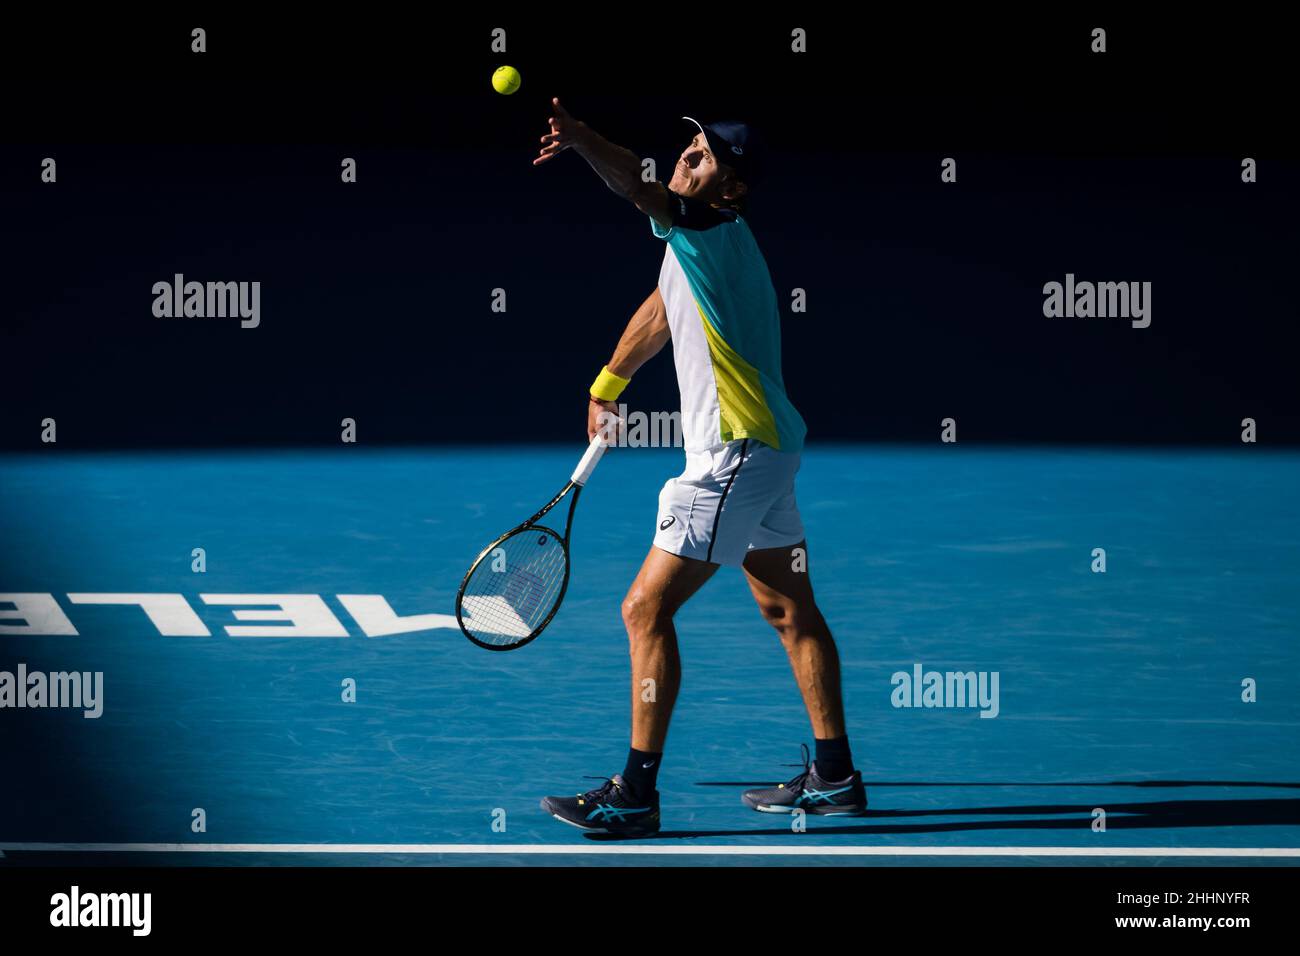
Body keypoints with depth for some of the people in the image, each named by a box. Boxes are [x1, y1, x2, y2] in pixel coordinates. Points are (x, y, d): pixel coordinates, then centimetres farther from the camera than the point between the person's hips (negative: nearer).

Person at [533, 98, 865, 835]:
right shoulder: (691, 241, 12)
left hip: (737, 456, -11)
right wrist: (608, 385, 40)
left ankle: (636, 795, -5)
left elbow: (642, 190, -38)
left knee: (647, 610, -8)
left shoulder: (718, 233, -18)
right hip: (765, 451, 11)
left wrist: (583, 140, -55)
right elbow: (661, 312, 30)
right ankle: (835, 777, 25)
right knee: (789, 610, 16)